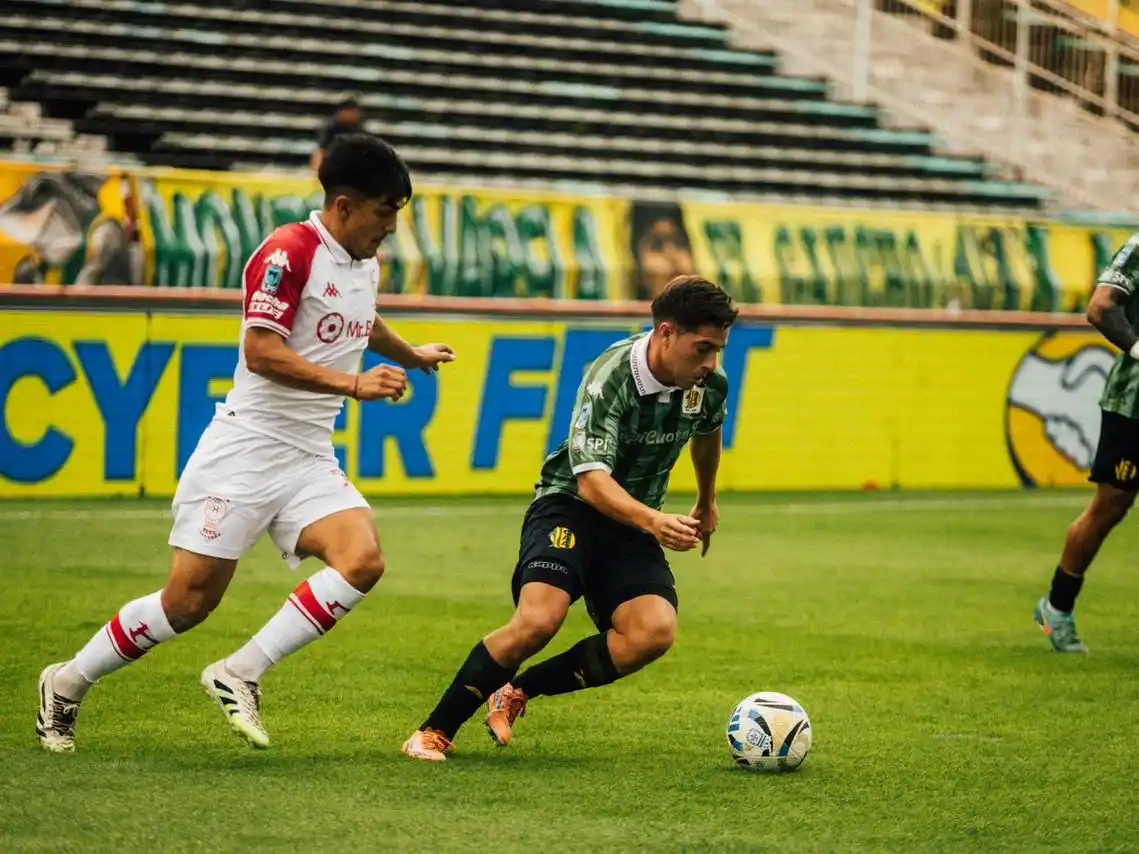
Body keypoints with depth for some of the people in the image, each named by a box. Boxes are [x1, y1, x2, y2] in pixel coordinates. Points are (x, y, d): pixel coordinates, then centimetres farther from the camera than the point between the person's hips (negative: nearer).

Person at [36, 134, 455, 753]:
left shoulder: (365, 264, 13)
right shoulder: (289, 251, -13)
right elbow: (261, 352, -22)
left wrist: (410, 355, 54)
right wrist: (353, 384, -25)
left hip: (311, 459, 7)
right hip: (247, 447, -7)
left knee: (362, 559, -19)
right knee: (189, 600, -5)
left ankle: (240, 675, -13)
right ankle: (66, 684, 16)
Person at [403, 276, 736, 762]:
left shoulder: (709, 384, -4)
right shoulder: (611, 378, -23)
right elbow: (592, 480, -34)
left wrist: (707, 501, 38)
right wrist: (653, 520, -51)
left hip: (635, 522, 5)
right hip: (569, 505, -5)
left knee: (655, 631, -24)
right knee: (539, 619, -31)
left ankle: (517, 693, -6)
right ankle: (434, 732, -13)